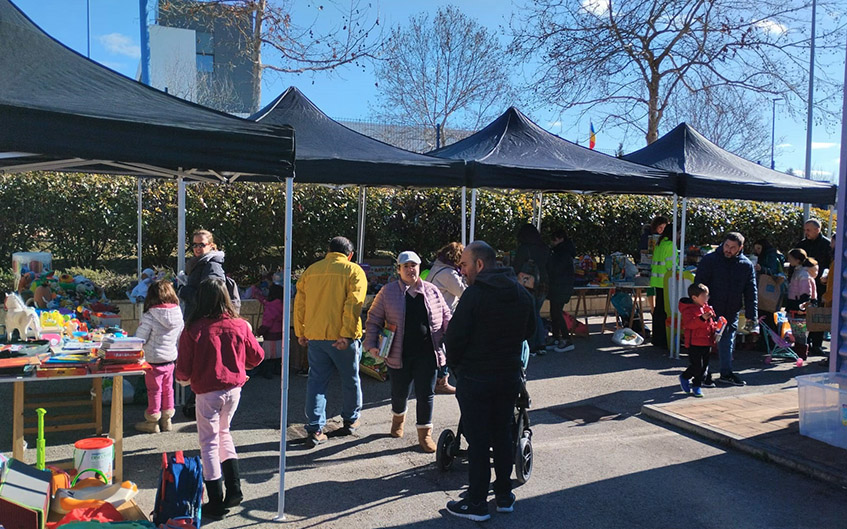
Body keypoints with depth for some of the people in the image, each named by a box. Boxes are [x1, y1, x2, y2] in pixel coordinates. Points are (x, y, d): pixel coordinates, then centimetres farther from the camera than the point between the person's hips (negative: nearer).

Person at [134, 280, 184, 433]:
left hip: (154, 360, -5)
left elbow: (139, 339, -15)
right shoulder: (178, 314, -4)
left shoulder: (149, 317, -20)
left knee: (154, 390, 8)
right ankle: (166, 419, 28)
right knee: (167, 389, 17)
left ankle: (152, 422, 21)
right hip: (170, 359, 5)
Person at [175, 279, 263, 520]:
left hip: (207, 393, -4)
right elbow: (257, 357, 5)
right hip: (234, 389, 4)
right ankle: (234, 489, 20)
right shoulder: (240, 325, -5)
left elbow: (183, 369, -12)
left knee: (209, 444, 8)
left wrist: (183, 378, 11)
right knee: (223, 433, 25)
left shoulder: (193, 330, -14)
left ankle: (216, 503, 14)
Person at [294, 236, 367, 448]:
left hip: (315, 335, 3)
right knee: (350, 379, 15)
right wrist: (347, 333, -17)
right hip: (341, 336, -3)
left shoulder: (311, 271, 9)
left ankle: (315, 430, 5)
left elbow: (299, 303, 8)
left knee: (316, 381, 9)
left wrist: (300, 332, 13)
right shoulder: (354, 271, -3)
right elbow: (353, 304, -14)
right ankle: (351, 420, 30)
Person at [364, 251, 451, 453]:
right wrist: (372, 343, -5)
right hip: (398, 355, -1)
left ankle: (424, 433, 20)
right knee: (399, 392, 14)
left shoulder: (432, 291, 5)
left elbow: (446, 317, 11)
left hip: (427, 355, 1)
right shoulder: (388, 292, 0)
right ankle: (398, 417, 46)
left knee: (426, 394, 3)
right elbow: (374, 319, 3)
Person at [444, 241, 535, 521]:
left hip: (475, 379, -6)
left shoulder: (474, 295, -18)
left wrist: (454, 364, 2)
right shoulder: (523, 295, 3)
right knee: (503, 435, 17)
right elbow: (529, 331, 14)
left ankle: (477, 503, 14)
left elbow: (455, 337, -16)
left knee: (478, 440, 4)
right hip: (510, 376, 6)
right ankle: (504, 496, 28)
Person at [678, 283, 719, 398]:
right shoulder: (688, 310, -13)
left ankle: (697, 386, 21)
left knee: (704, 366, 10)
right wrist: (702, 318, -37)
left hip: (707, 343, 8)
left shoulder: (707, 308, 13)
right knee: (696, 366, -9)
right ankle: (684, 377, 17)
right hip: (695, 343, -8)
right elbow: (689, 324, -27)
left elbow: (711, 322, 26)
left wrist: (715, 327, 7)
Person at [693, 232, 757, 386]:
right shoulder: (709, 260, -8)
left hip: (731, 314, 4)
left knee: (728, 343, 15)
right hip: (710, 311, -4)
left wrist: (751, 315, 4)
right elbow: (699, 285, -8)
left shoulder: (746, 265, 4)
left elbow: (751, 292, 8)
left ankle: (726, 373, 28)